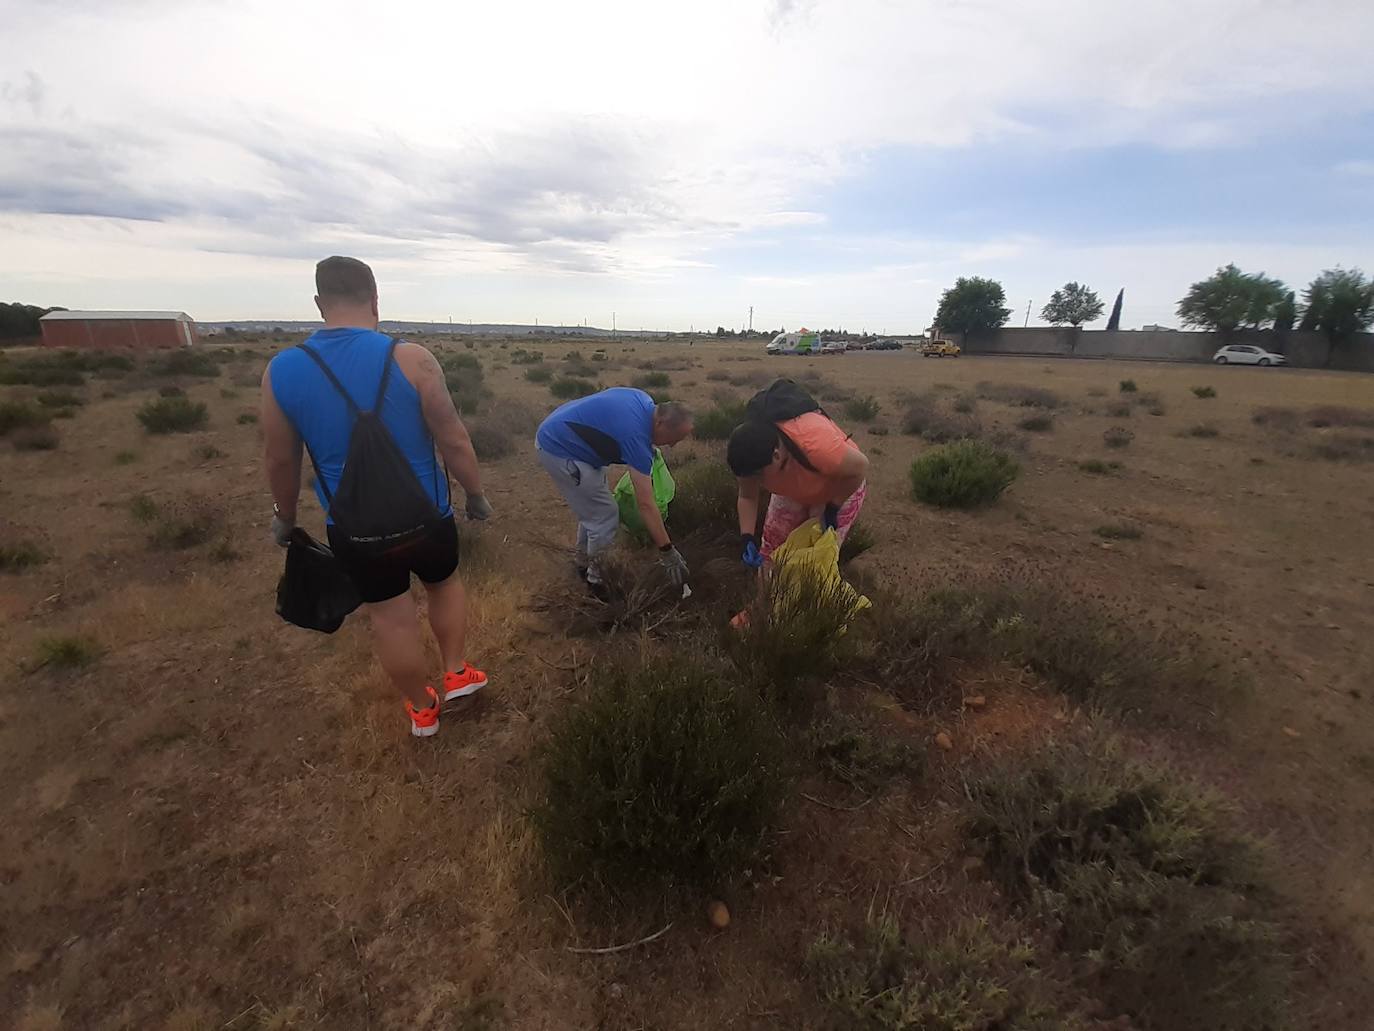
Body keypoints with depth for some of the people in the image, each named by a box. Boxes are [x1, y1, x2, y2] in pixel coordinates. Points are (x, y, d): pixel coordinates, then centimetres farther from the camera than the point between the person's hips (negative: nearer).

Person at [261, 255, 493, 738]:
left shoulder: (281, 371, -5)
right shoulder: (411, 359, -16)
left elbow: (279, 461, 4)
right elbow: (454, 441, -13)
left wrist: (285, 518, 20)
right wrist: (477, 494, 2)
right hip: (425, 518, -2)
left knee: (389, 617, 18)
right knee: (445, 584, 27)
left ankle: (421, 708, 35)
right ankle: (457, 672, 36)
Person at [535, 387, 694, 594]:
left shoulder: (646, 402, -1)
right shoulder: (636, 435, -27)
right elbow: (646, 504, -26)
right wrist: (667, 552, -20)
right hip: (559, 449, -10)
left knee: (593, 509, 19)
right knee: (605, 517, -4)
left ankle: (584, 563, 35)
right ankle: (593, 576, 14)